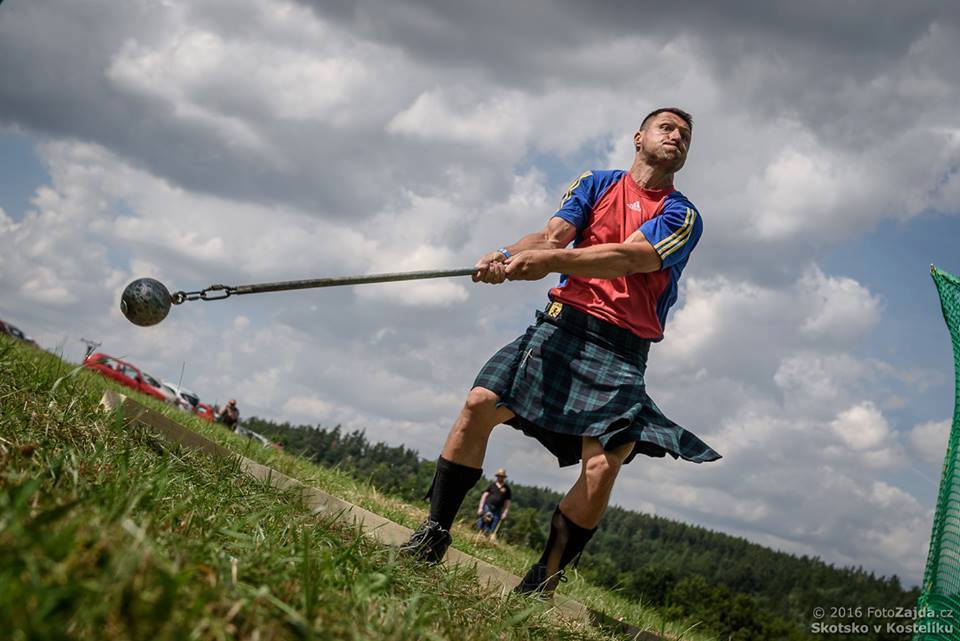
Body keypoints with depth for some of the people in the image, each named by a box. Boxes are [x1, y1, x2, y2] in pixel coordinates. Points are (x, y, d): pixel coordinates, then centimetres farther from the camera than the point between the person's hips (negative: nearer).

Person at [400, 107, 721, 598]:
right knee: (480, 404, -15)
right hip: (564, 323, 2)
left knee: (603, 466, -17)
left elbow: (628, 258, -14)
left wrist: (551, 259, -28)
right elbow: (554, 234, 0)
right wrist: (509, 256, -23)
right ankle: (434, 534, -2)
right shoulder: (596, 184, 15)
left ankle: (539, 586, -5)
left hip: (621, 350, -2)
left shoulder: (683, 217, 4)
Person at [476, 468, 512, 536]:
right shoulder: (492, 485, 9)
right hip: (487, 507, 0)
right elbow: (484, 496, 8)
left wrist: (505, 513, 0)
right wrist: (480, 507, 0)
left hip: (497, 510, 0)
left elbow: (507, 502, 9)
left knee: (492, 529, -5)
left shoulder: (506, 488, 9)